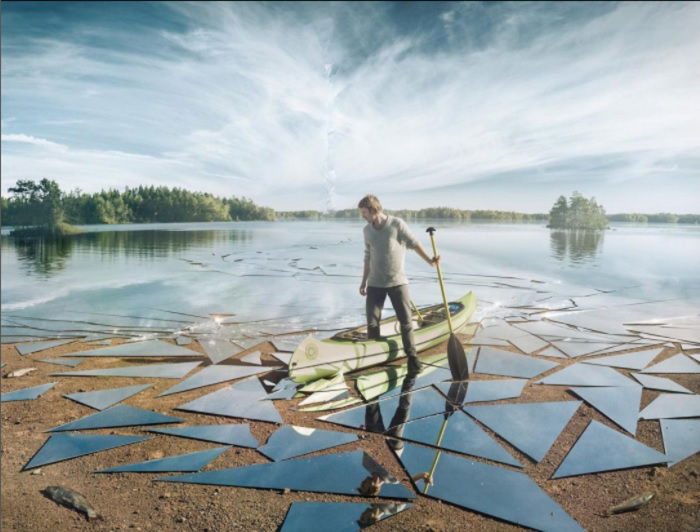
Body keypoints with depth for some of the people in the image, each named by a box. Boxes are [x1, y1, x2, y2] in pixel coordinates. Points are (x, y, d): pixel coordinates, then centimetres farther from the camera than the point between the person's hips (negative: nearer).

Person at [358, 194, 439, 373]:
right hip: (375, 284, 4)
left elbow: (414, 243, -4)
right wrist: (364, 281, 15)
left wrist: (429, 260, -14)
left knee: (406, 320, -1)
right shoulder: (367, 230, 6)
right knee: (372, 322, 3)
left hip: (398, 282, -3)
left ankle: (411, 355, 13)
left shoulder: (397, 224, -9)